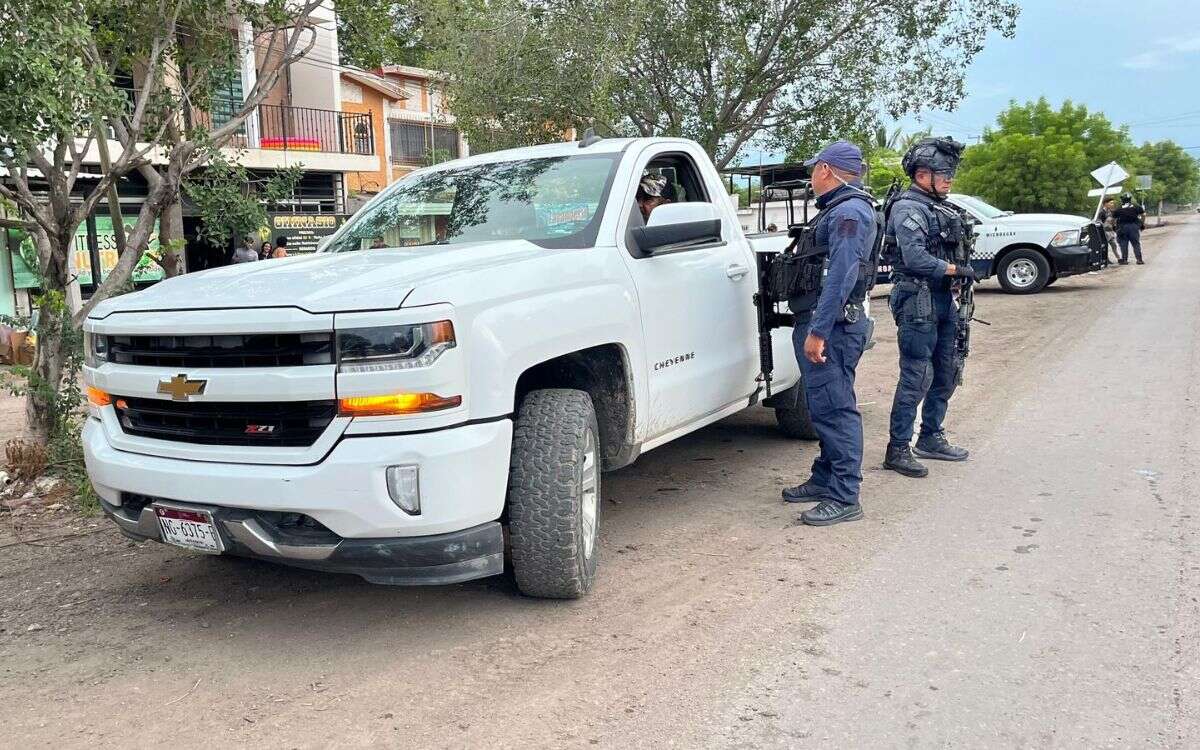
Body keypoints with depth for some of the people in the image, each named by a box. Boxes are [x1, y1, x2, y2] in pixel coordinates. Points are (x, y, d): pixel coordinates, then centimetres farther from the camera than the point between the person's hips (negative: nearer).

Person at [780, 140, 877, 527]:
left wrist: (818, 330, -25)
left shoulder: (849, 212, -13)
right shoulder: (840, 209, 21)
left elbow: (841, 276, -23)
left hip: (831, 326, -11)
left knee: (835, 409, -9)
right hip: (824, 324, 11)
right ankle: (825, 480, 29)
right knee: (826, 408, 17)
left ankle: (844, 498, -5)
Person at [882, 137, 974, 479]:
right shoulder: (907, 209, -12)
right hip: (917, 302, -10)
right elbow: (916, 259, -22)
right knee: (916, 378, -9)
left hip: (942, 301, 10)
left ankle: (931, 438, 28)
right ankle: (897, 450, -3)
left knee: (945, 374, 15)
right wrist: (957, 270, -14)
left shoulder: (940, 209, 18)